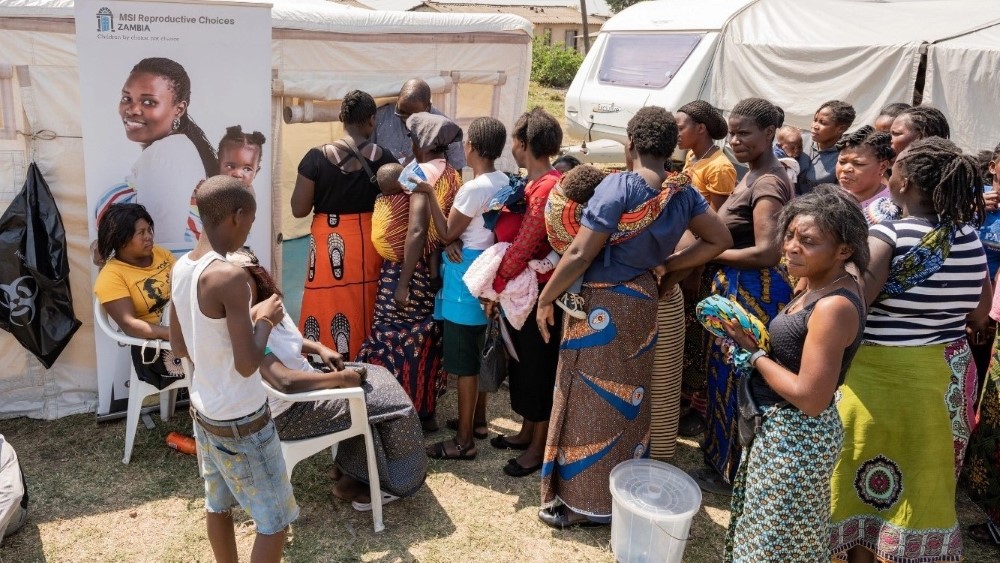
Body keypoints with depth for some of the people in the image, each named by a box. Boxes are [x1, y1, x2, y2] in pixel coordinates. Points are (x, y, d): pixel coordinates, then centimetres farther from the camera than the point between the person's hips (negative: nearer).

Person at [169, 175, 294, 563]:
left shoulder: (181, 268, 0)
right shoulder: (230, 277, -27)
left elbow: (179, 347, 10)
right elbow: (247, 364, -26)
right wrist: (266, 320, -10)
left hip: (203, 411, 9)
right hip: (242, 422, -9)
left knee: (218, 504, 23)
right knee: (275, 520, 6)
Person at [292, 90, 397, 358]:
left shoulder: (317, 157, -10)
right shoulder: (384, 158, -6)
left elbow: (299, 209, -6)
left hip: (329, 246, -2)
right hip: (370, 246, 2)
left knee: (327, 309, 9)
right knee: (365, 312, 14)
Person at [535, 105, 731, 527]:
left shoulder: (618, 186, -20)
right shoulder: (683, 193, -1)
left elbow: (579, 255, -20)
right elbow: (719, 240, 7)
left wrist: (545, 300, -9)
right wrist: (669, 265, 9)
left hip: (601, 305, -6)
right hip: (643, 302, 7)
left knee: (589, 402, 5)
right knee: (627, 401, 19)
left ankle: (581, 501, 17)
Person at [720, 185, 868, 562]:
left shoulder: (835, 306, -27)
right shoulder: (816, 284, 2)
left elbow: (810, 398, -28)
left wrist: (754, 352, -19)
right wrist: (751, 336, -6)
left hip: (796, 437, -9)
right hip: (779, 426, 9)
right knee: (768, 530, 26)